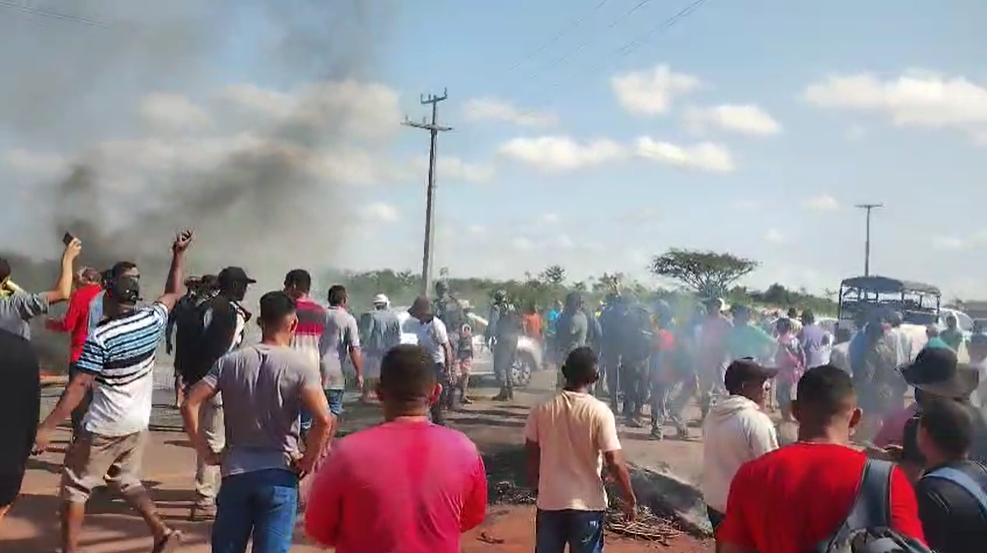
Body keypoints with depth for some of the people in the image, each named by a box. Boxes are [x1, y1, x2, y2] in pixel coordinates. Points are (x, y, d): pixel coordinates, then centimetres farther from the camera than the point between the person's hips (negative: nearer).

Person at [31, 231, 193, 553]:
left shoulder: (100, 338, -18)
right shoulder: (153, 320, -4)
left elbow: (78, 386, -20)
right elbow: (172, 293, 15)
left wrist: (46, 428, -18)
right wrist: (179, 254, 23)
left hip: (104, 428, -6)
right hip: (138, 424, 6)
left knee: (75, 488, 10)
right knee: (127, 480, 22)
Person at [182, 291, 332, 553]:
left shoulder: (231, 361, 2)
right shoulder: (300, 363, -9)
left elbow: (189, 405, -2)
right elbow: (323, 419, -21)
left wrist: (207, 453, 4)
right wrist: (307, 460, -7)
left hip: (235, 472, 3)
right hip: (278, 474, -3)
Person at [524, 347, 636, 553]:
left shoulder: (541, 410, -7)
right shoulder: (600, 412, -16)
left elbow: (532, 456, 2)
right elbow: (615, 463, -15)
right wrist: (630, 498, -1)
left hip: (550, 501, 2)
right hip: (587, 504, -2)